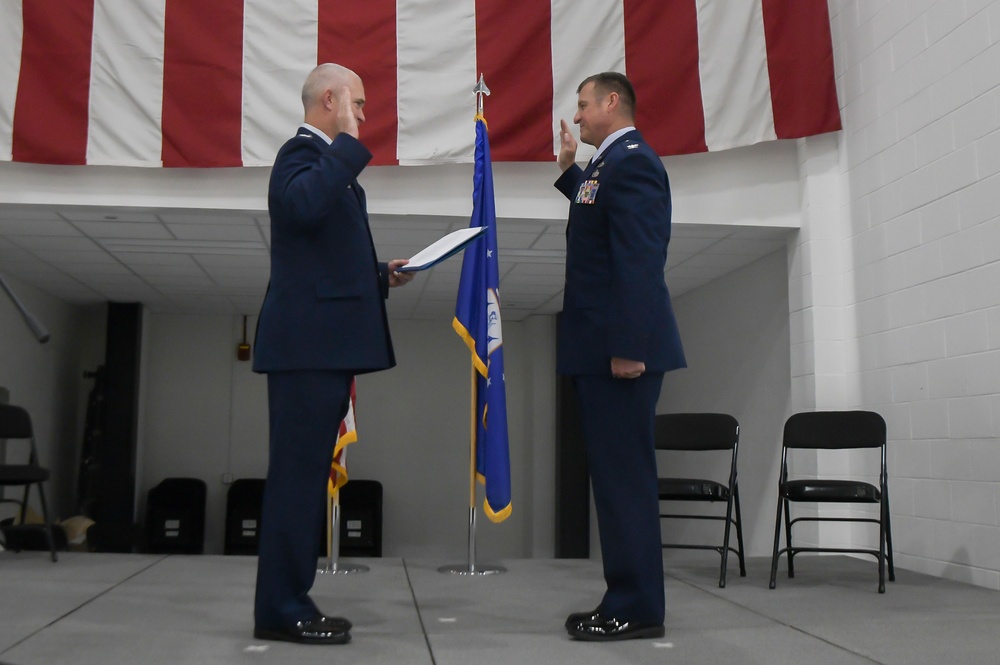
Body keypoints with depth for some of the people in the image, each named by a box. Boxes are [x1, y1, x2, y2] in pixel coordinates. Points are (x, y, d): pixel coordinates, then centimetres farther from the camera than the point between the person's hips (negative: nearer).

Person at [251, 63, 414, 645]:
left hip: (325, 343, 10)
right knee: (299, 475, -7)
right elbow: (304, 205, -30)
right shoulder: (303, 152, -6)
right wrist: (348, 141, -19)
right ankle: (282, 609, 1)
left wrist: (381, 274, 16)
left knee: (308, 475, 11)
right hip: (308, 342, -10)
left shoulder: (327, 157, 23)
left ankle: (290, 602, 18)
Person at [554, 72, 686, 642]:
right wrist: (570, 169, 29)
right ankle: (629, 601, 19)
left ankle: (637, 610, 2)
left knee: (624, 476, -6)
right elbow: (597, 213, 37)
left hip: (622, 346, -10)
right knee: (618, 476, 12)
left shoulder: (631, 161, -11)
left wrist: (629, 347, -24)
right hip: (604, 347, 10)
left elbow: (639, 260, -20)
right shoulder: (614, 162, 20)